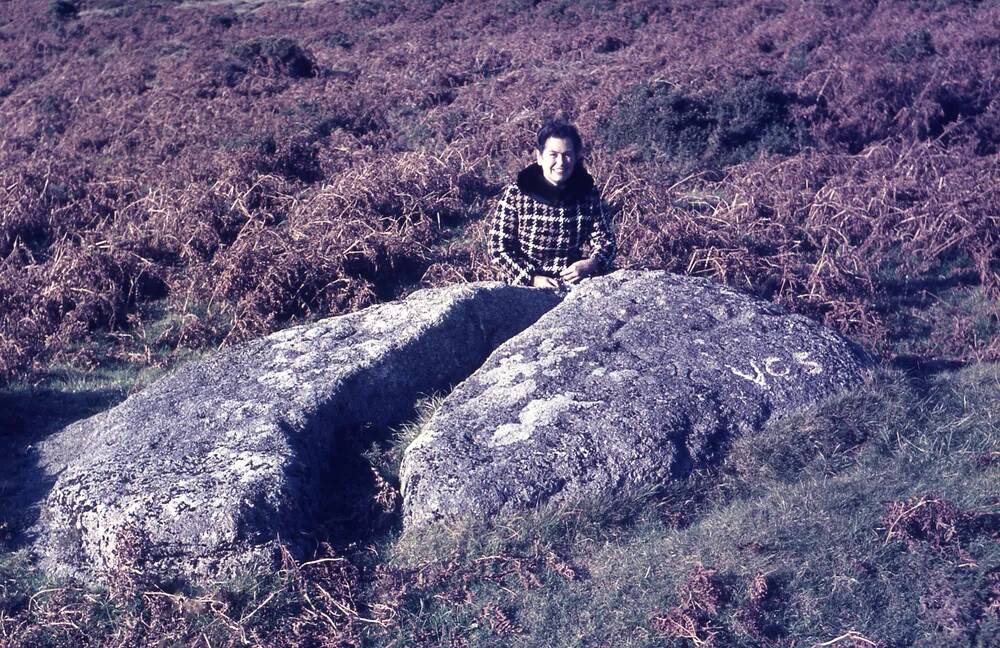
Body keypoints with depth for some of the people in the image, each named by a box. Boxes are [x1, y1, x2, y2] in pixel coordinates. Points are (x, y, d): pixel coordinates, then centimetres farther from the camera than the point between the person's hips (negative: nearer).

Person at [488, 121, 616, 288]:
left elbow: (605, 241, 7)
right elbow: (498, 249, -6)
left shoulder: (588, 192, 2)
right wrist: (533, 279, -17)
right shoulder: (515, 193, -7)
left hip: (573, 285, 3)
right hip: (524, 286, -3)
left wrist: (590, 264, -14)